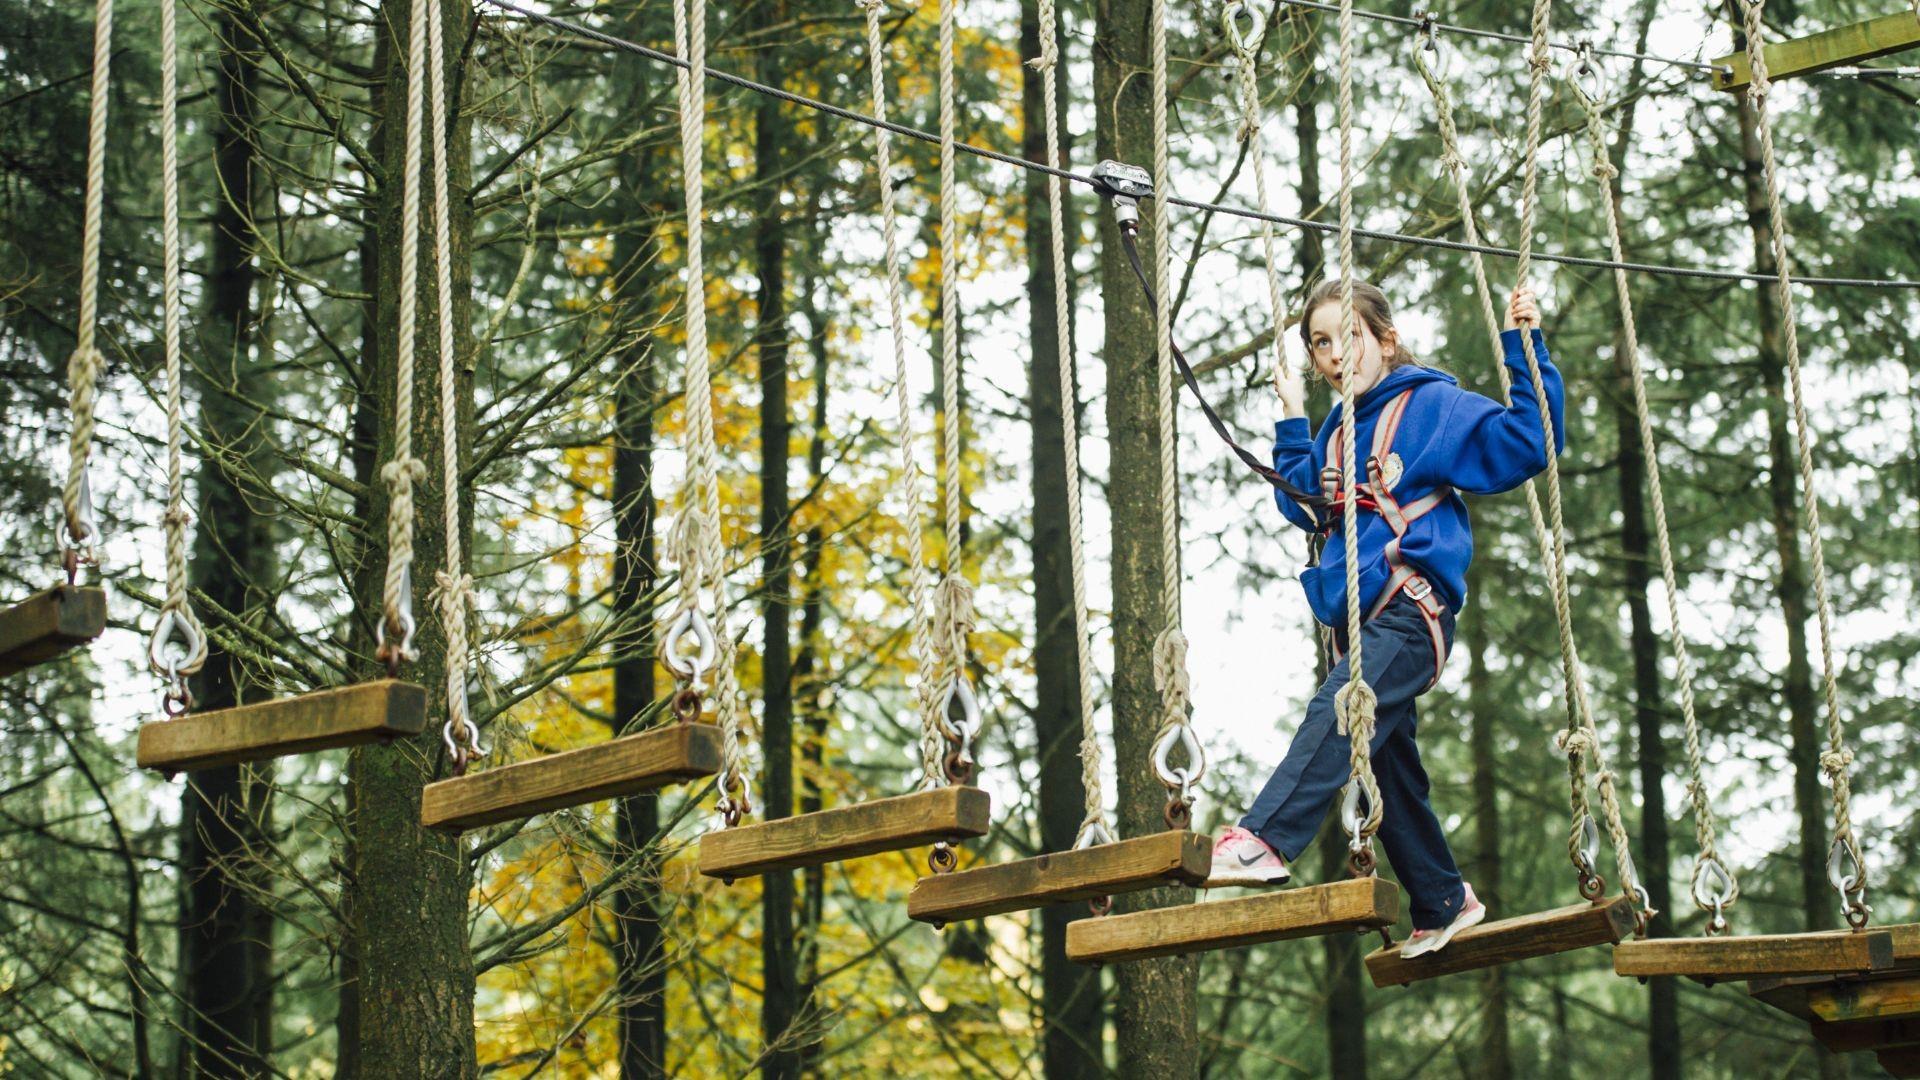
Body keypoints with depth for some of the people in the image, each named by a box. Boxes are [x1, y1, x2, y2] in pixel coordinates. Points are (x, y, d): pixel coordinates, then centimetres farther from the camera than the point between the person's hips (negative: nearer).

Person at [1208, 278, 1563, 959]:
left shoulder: (1433, 405, 0)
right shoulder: (1338, 432, 20)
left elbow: (1529, 441, -7)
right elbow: (1305, 508, 28)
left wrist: (1524, 347, -13)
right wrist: (1291, 425, 24)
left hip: (1412, 606, -8)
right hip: (1357, 619, 8)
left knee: (1337, 713, -30)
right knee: (1389, 770, 10)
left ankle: (1263, 843, -46)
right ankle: (1443, 904, 23)